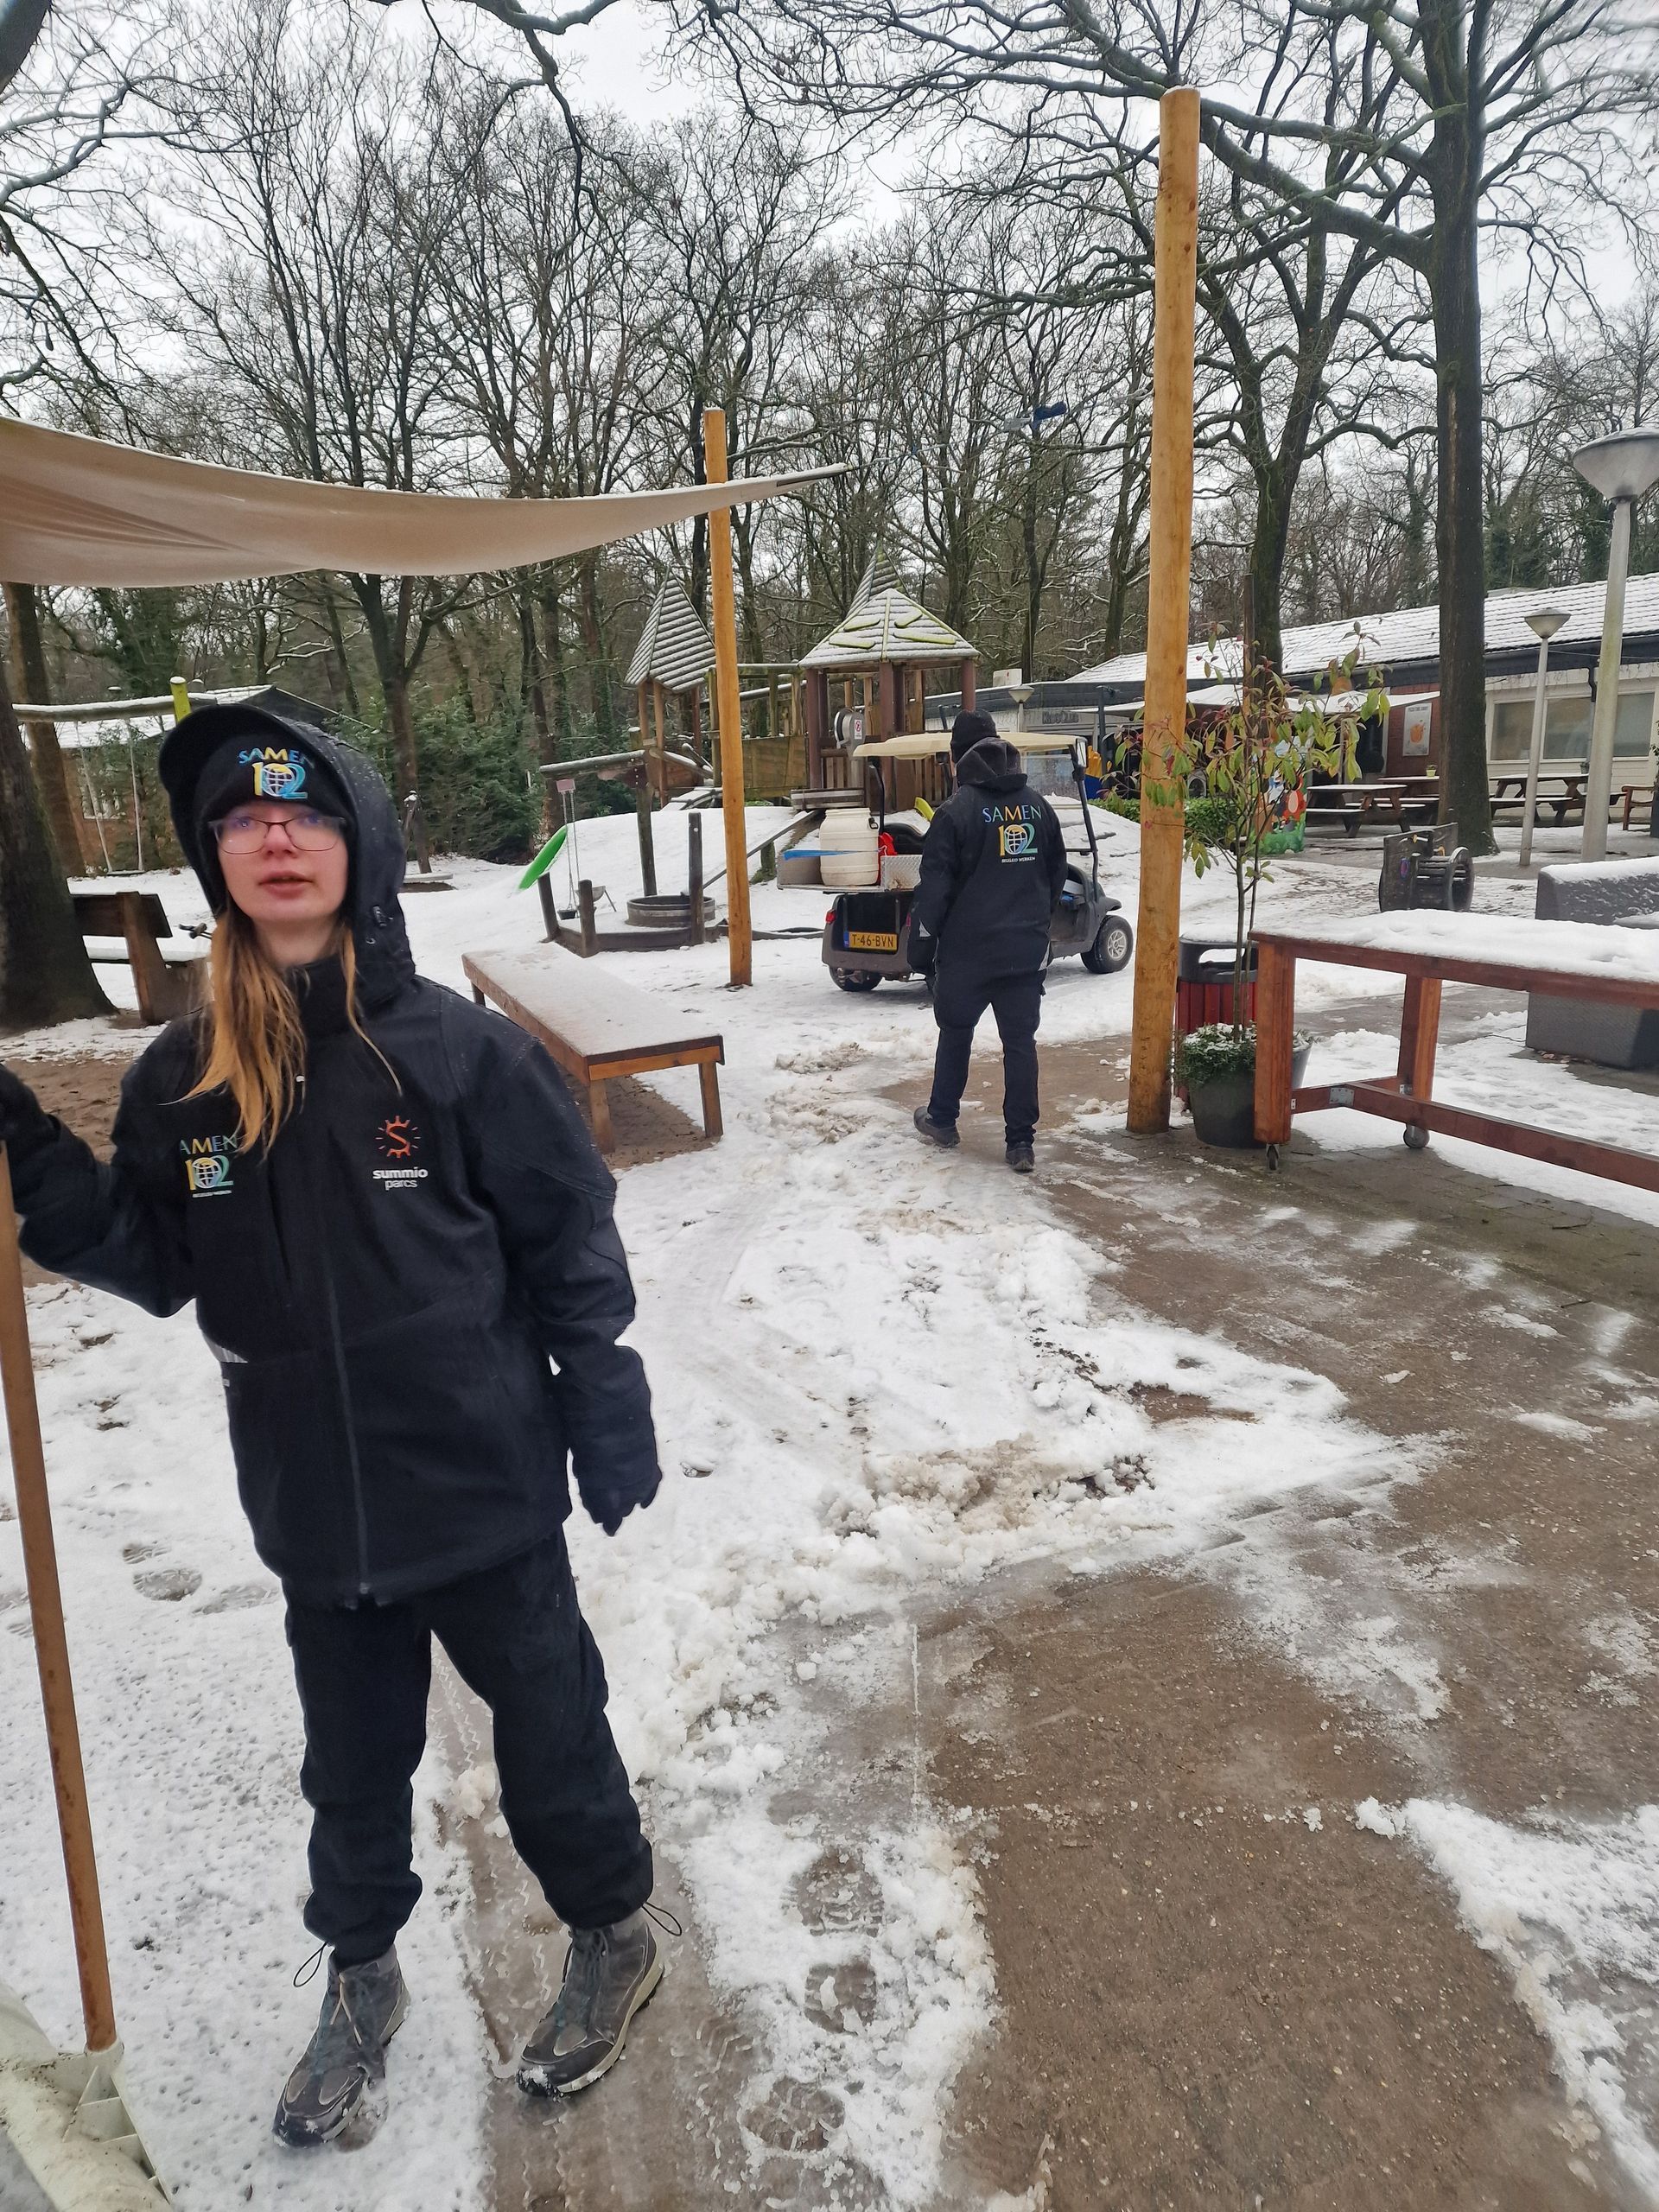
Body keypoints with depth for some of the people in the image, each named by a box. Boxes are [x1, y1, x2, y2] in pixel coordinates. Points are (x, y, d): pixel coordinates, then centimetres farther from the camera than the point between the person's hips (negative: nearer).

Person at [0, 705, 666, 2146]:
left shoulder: (460, 1052, -14)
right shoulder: (182, 1083, -3)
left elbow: (573, 1248, -9)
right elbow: (154, 1265, 4)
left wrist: (608, 1418, -7)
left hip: (486, 1493, -3)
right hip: (317, 1514, 3)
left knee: (548, 1729, 17)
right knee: (354, 1765, 23)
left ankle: (613, 1936, 44)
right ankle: (362, 1979, 50)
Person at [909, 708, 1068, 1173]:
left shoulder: (957, 811, -12)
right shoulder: (1038, 806, 4)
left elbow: (935, 887, -12)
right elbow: (1057, 875, 14)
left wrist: (922, 942, -1)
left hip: (967, 949, -3)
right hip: (1028, 950, 4)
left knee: (955, 1032, 15)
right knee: (1021, 1040, 6)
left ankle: (941, 1120, 29)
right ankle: (1021, 1143, 6)